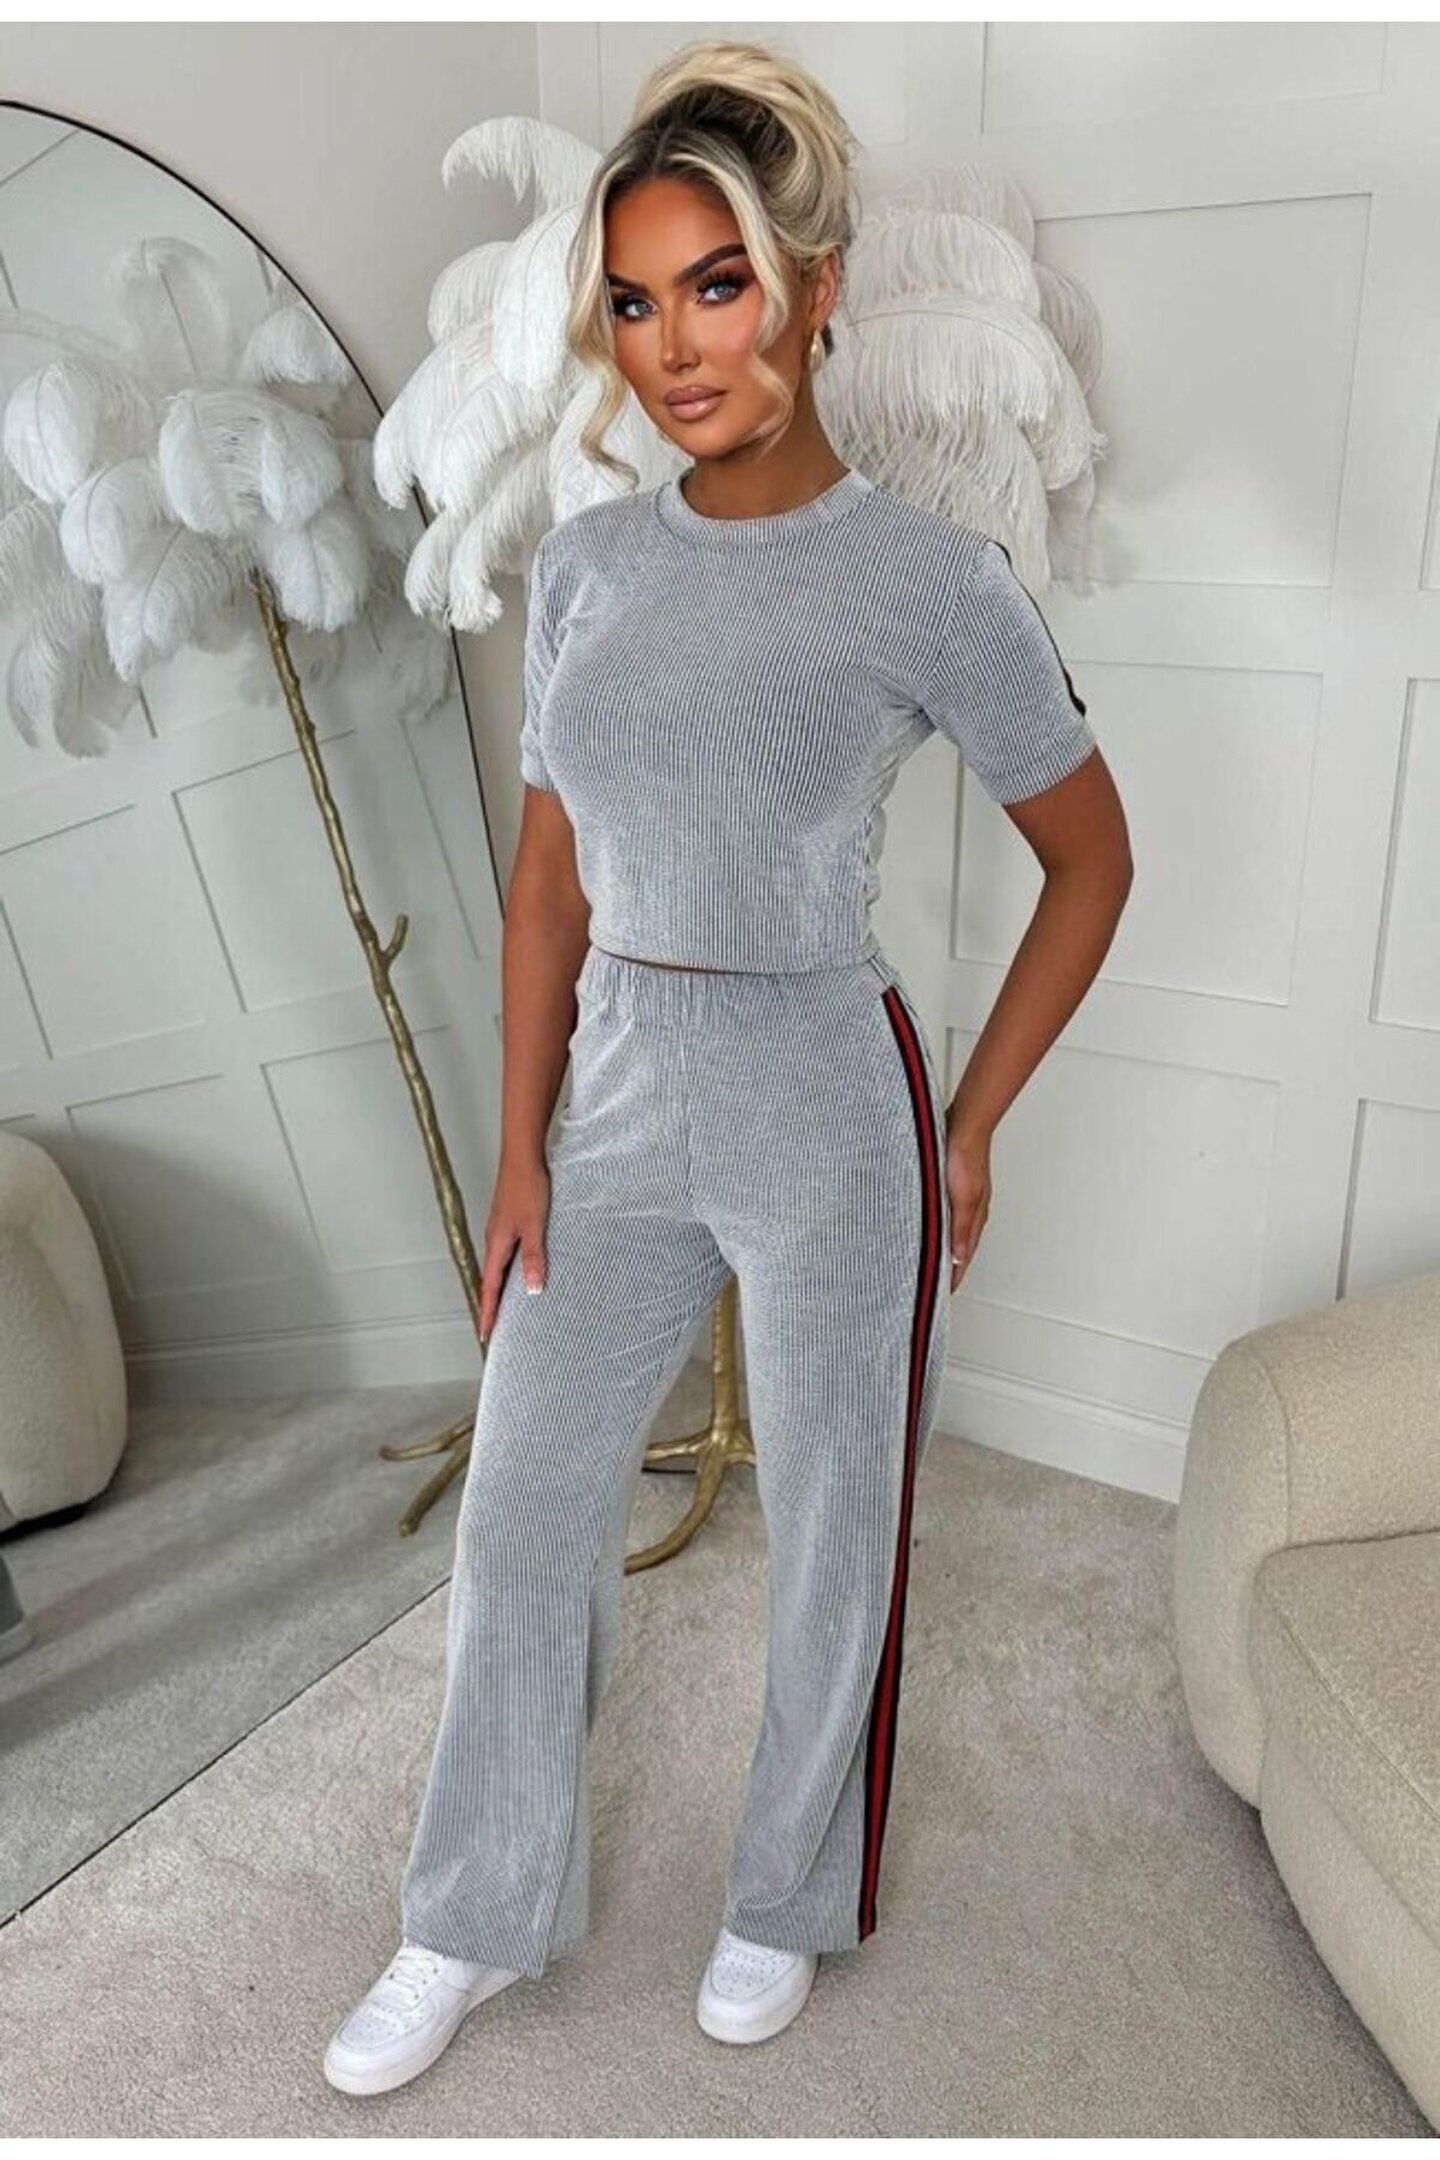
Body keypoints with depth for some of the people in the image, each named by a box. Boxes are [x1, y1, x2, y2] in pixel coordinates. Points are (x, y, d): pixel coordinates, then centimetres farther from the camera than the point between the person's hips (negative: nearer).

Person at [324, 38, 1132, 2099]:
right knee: (521, 1523, 13)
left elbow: (1090, 861, -2)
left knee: (830, 1532, 14)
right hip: (616, 1101, 5)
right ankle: (472, 1924, 38)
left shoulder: (932, 577, -11)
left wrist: (970, 1131, -1)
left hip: (825, 1111, -4)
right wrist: (519, 1146, 4)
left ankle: (789, 1898, 42)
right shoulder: (587, 560, 3)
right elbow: (552, 870, 7)